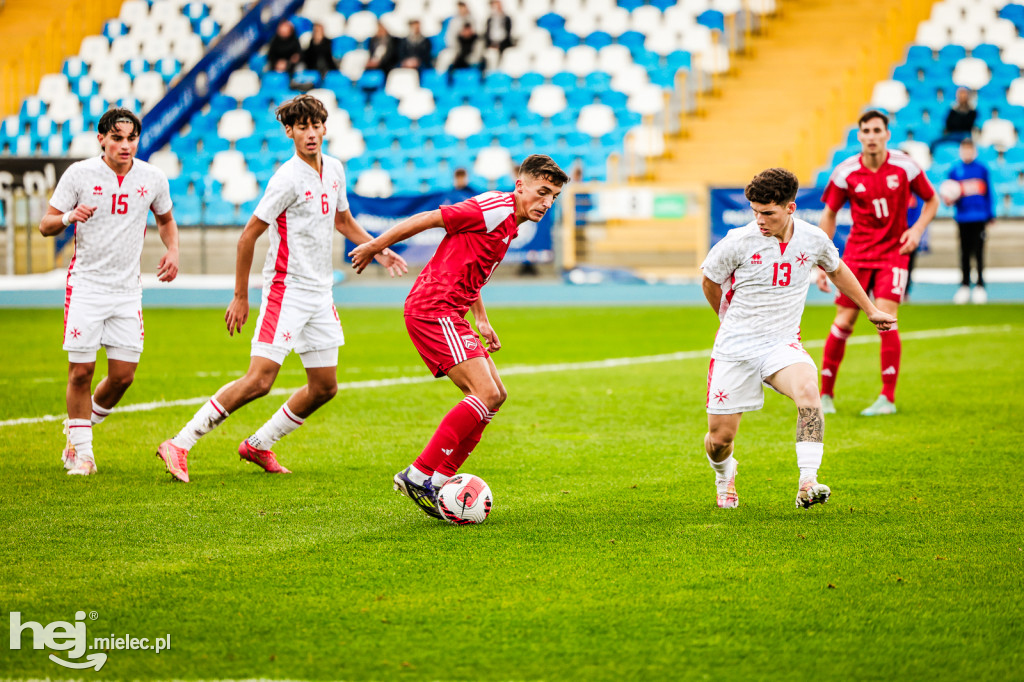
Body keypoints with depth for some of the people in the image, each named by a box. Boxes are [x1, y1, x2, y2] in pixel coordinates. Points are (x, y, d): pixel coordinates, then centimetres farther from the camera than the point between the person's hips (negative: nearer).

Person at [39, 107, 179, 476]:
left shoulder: (153, 178, 2)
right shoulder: (79, 174, -6)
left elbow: (165, 219, 21)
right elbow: (46, 225, -1)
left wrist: (172, 250, 1)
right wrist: (68, 217, -23)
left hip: (127, 289, 3)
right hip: (86, 285, -3)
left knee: (123, 376, 0)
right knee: (81, 371, -7)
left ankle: (79, 428, 26)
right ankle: (81, 450, 9)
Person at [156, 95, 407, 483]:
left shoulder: (334, 170, 8)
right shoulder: (288, 179, -16)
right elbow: (248, 236, -12)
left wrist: (378, 251, 16)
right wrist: (240, 298, -11)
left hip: (320, 293, 8)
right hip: (286, 289, -8)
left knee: (324, 387, 9)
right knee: (259, 380, -17)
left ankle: (259, 446, 23)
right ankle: (180, 445, -12)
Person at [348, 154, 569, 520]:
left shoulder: (508, 223, 18)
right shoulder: (496, 209, -14)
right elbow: (426, 219, -14)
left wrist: (482, 321, 26)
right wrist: (375, 246, -8)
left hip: (448, 316, 10)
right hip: (433, 309, -10)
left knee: (495, 396, 9)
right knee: (486, 394, -18)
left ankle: (439, 481, 8)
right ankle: (418, 475, -16)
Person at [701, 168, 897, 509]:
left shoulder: (813, 239, -3)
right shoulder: (739, 242, -12)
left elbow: (837, 270, 20)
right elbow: (710, 281, 8)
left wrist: (871, 310, 26)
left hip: (782, 345, 1)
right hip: (734, 350, -1)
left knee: (807, 389, -33)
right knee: (720, 436, 0)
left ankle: (808, 484, -35)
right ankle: (725, 478, 37)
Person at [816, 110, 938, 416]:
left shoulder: (905, 167, -7)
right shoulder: (845, 172, -5)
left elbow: (931, 200, 9)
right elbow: (829, 215, 6)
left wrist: (917, 229, -10)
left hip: (893, 252, -1)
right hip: (857, 254, 1)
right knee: (843, 323, -1)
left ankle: (888, 398, -9)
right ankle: (825, 394, 14)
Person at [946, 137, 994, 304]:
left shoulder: (982, 169, 4)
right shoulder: (955, 170, 4)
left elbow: (988, 193, 9)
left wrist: (990, 215, 7)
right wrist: (949, 200, -15)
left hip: (979, 217, -1)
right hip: (963, 218, 1)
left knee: (978, 252, -2)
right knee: (965, 252, 6)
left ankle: (980, 286, 4)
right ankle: (964, 286, 13)